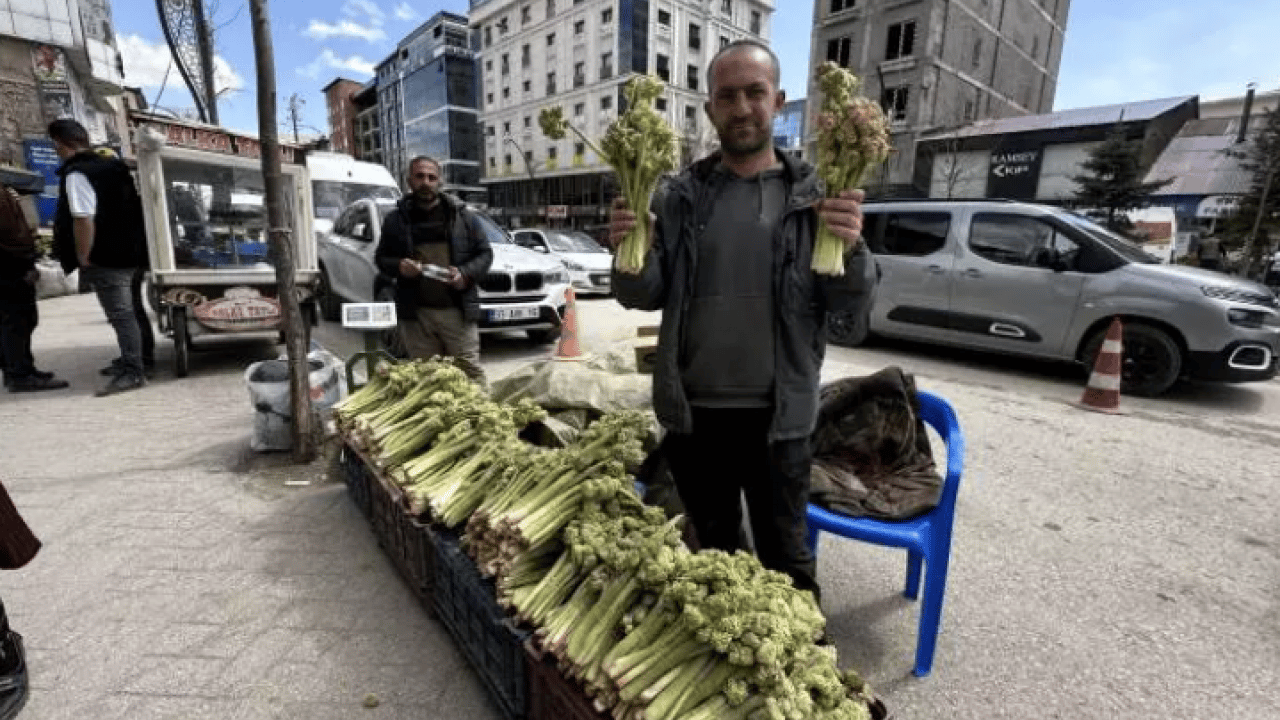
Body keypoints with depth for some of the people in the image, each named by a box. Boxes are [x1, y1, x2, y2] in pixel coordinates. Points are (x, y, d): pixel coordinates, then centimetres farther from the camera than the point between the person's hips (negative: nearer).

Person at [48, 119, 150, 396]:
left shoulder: (77, 174, -14)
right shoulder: (111, 166, 15)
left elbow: (84, 220, -23)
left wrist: (83, 258, -15)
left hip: (106, 259, -10)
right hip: (127, 253, 10)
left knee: (121, 315, -8)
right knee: (125, 312, 18)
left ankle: (132, 373, -6)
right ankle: (129, 360, 29)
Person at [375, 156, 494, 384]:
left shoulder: (462, 215, 8)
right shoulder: (395, 220, 12)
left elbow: (485, 253, 8)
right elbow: (381, 258, 18)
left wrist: (465, 274, -10)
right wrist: (398, 266, -5)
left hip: (457, 310, -1)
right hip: (416, 313, 2)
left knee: (470, 371, 0)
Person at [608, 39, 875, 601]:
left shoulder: (814, 195, -1)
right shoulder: (678, 197, 2)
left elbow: (852, 299, -4)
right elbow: (643, 297, 1)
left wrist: (850, 249, -25)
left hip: (778, 415, -1)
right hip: (692, 412, 2)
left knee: (786, 559, 15)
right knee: (713, 551, 23)